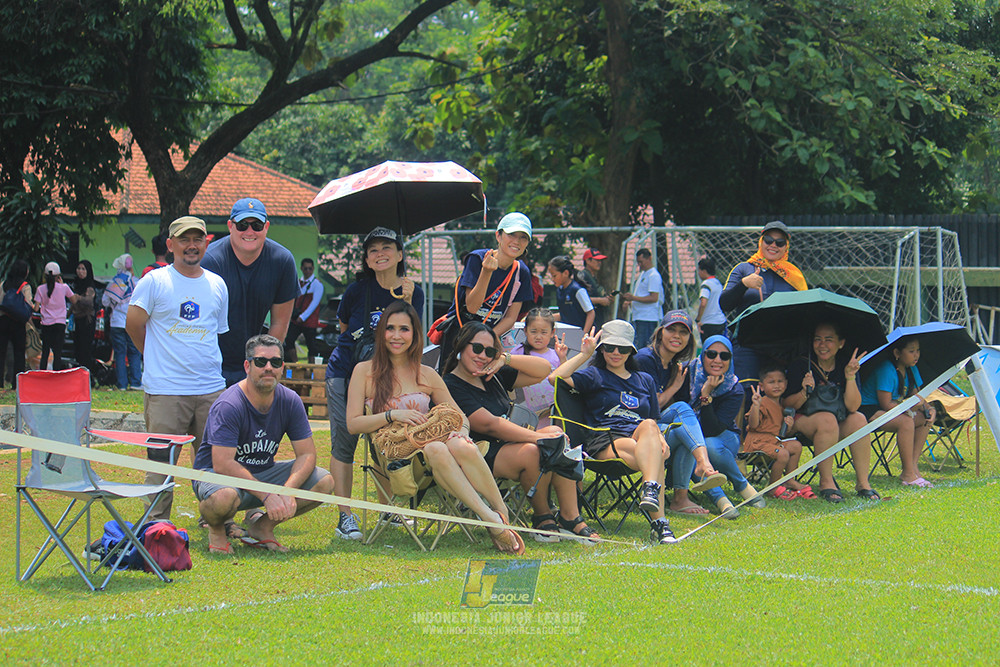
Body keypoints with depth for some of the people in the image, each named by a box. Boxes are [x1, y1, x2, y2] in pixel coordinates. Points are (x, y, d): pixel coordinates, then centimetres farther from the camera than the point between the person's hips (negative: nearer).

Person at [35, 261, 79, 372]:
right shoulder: (63, 287, -4)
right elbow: (74, 300, 12)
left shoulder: (41, 289, -2)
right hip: (60, 323, -1)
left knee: (45, 351, 9)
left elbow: (36, 308, -5)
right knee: (57, 352, 0)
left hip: (46, 323, 1)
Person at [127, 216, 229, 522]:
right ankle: (157, 526, 5)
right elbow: (133, 324, 2)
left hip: (211, 389, 4)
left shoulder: (217, 284, 13)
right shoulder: (154, 281, -1)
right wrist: (159, 357, 10)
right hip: (165, 390, -4)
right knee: (161, 461, -3)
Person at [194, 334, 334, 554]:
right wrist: (267, 496, -34)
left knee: (324, 482, -12)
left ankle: (262, 523, 6)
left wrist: (288, 490, -26)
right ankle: (217, 528, -3)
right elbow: (222, 464, -29)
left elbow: (307, 454, -6)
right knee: (224, 498, -42)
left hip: (263, 473, 6)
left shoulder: (290, 401, -5)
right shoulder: (228, 406, -23)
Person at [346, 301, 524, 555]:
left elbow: (461, 418, 16)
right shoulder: (365, 372, 9)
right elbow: (353, 424, 1)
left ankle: (503, 515, -28)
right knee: (436, 451, -38)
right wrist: (393, 415, -13)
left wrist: (460, 432, -9)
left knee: (462, 447, -36)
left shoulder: (427, 375, 15)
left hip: (429, 442, 2)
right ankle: (491, 521, -40)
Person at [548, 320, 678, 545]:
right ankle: (659, 522, -52)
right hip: (603, 441, -3)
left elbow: (653, 423, 28)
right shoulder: (595, 376, 18)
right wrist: (585, 354, 5)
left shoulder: (645, 381, 31)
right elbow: (555, 378, -1)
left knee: (648, 426, -37)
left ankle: (651, 490, -56)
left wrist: (661, 440, 5)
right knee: (653, 458, -36)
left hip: (641, 440, 3)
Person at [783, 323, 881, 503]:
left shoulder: (846, 366, -2)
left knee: (859, 420, -25)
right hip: (802, 421, -4)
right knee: (827, 419, -34)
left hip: (838, 427, 4)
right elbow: (786, 405, -9)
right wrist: (805, 392, -27)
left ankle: (863, 483, -19)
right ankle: (826, 483, -26)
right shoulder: (801, 365, -9)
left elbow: (853, 407, -12)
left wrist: (850, 377, -24)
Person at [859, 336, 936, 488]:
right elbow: (886, 404, -22)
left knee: (925, 418, -7)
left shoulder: (911, 370, 6)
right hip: (868, 411, -9)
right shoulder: (886, 370, -22)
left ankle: (913, 466, -9)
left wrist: (929, 409, -12)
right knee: (906, 422, -32)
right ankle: (908, 474, -27)